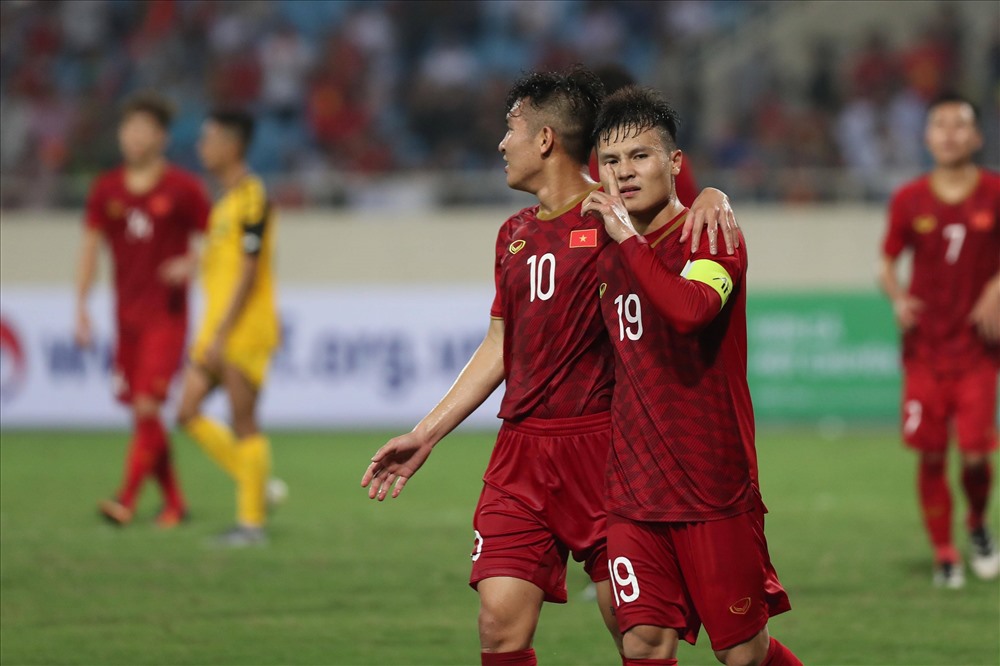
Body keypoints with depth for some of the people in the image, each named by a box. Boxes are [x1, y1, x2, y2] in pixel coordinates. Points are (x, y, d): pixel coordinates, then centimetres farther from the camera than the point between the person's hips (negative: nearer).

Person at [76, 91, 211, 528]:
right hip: (126, 315, 5)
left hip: (166, 315, -5)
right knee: (141, 412, 7)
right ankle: (173, 502, 17)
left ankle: (127, 499, -19)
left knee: (147, 406, -15)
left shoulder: (182, 188, -3)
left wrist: (192, 264, -17)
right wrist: (81, 307, 3)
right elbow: (91, 246, 10)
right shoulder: (107, 190, 9)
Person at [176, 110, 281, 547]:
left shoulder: (251, 198, -13)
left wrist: (221, 335, -20)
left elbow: (248, 273, -17)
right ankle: (258, 488, 14)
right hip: (217, 329, 10)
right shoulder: (226, 200, 17)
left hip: (245, 328, -10)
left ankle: (252, 522, 0)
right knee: (189, 413, 6)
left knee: (243, 424, -5)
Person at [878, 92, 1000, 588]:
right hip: (924, 348, 1)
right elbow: (887, 264, 10)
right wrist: (898, 298, -10)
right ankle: (944, 555, 13)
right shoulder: (909, 200, 3)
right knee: (931, 454, -2)